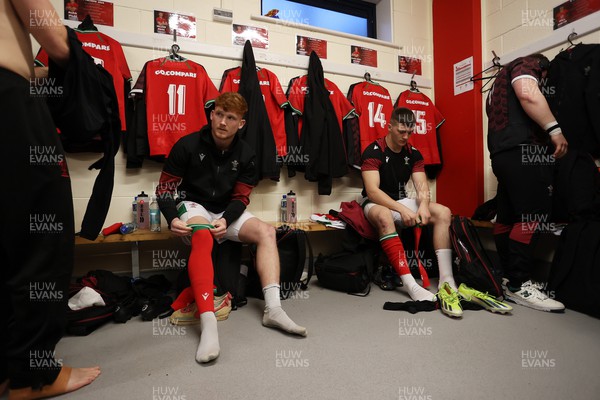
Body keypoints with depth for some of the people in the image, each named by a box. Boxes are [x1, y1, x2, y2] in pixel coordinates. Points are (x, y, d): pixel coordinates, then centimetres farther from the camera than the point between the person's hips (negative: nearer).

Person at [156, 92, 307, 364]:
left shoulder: (246, 155, -1)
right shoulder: (188, 145, -9)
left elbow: (240, 197, -1)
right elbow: (164, 188, -5)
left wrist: (225, 220, -20)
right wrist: (172, 219, -22)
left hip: (225, 212, 4)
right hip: (192, 205, -3)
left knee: (266, 231, -18)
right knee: (203, 237, -37)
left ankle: (273, 309, -24)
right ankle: (208, 324, -43)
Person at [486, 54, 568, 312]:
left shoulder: (499, 84, 36)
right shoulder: (525, 64, 10)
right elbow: (528, 93, -13)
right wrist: (554, 129, -16)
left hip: (501, 152, 10)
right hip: (522, 149, -10)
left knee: (508, 218, 8)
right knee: (532, 217, -12)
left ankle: (508, 277, 14)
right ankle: (519, 286, -12)